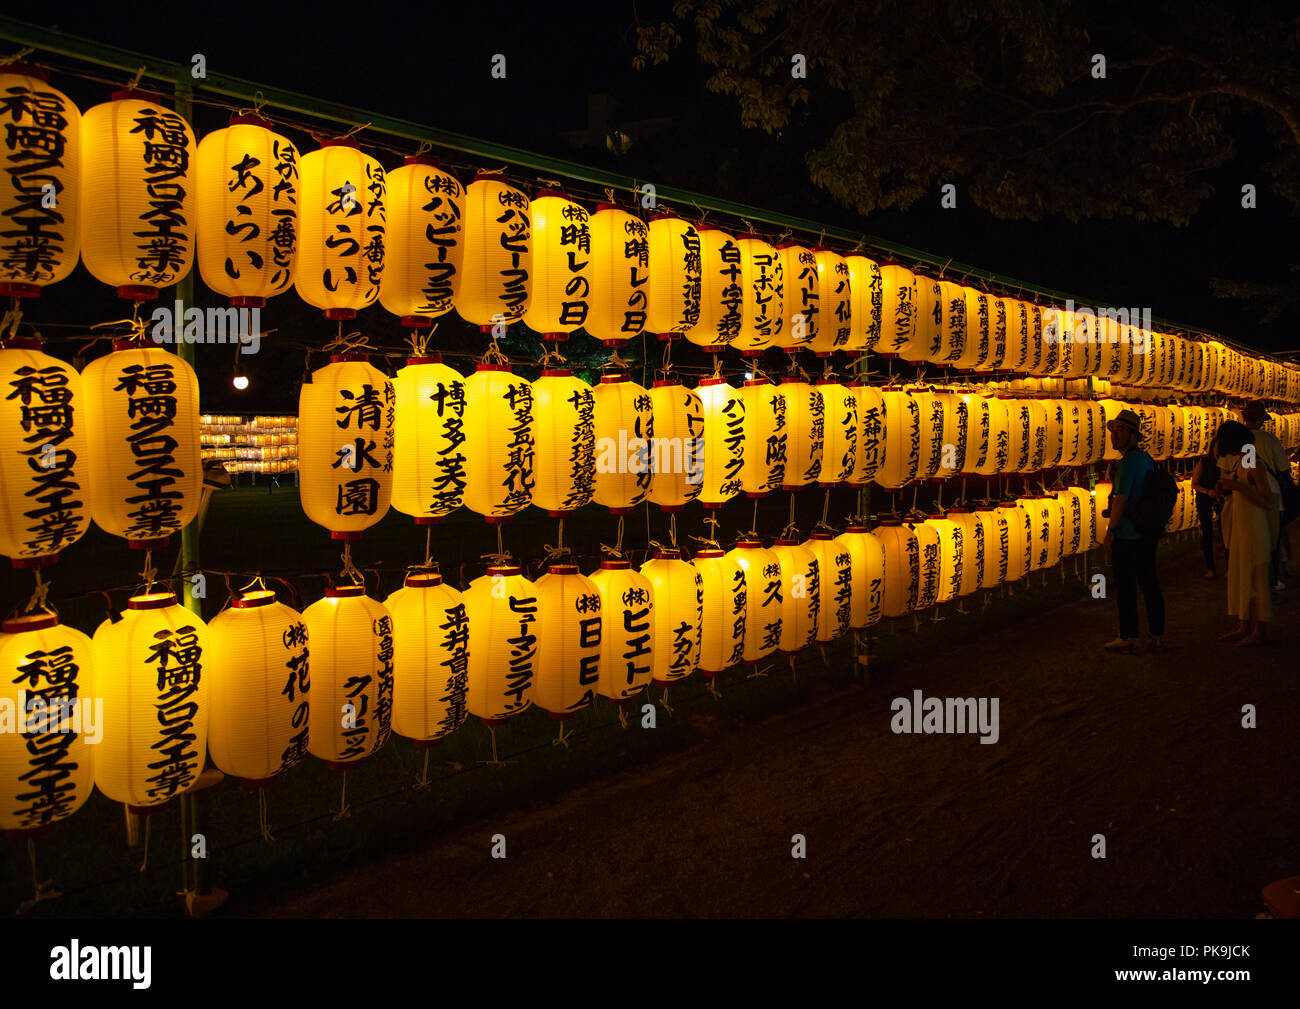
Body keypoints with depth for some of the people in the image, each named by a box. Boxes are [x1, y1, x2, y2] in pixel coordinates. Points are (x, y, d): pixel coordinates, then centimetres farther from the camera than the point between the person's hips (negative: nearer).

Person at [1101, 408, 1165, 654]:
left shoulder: (1128, 461, -16)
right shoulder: (1146, 459, 12)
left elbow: (1120, 500, -20)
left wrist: (1109, 532, -14)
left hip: (1126, 536, -9)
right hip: (1148, 534, 9)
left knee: (1125, 587, 0)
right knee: (1150, 584, 12)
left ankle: (1129, 638, 6)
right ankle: (1157, 636, 17)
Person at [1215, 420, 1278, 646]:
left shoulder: (1255, 464, -17)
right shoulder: (1238, 462, 10)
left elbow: (1267, 502, -22)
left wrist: (1237, 486, -25)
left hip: (1254, 529, -9)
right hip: (1239, 528, 9)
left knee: (1255, 577, -3)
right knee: (1238, 576, 13)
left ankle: (1260, 631, 5)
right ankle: (1244, 627, 20)